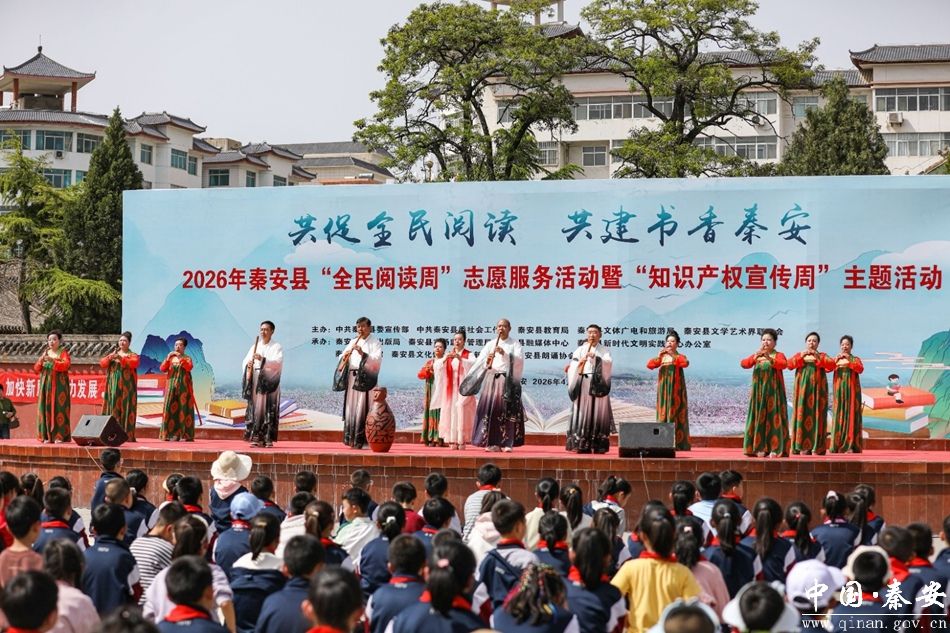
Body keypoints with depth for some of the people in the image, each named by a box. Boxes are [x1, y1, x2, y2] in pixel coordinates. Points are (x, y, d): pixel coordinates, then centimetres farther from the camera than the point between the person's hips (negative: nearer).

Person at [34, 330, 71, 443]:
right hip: (46, 385, 4)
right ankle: (47, 436, -3)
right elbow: (36, 369, 10)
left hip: (59, 386, -4)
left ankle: (60, 436, -12)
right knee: (46, 408, -2)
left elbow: (66, 365, -15)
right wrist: (40, 360, -9)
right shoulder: (46, 353, 16)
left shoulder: (63, 352, 3)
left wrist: (52, 360, -25)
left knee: (59, 408, -10)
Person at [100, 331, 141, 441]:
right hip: (114, 387, 3)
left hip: (127, 387, -3)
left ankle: (127, 435, -10)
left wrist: (121, 358, -29)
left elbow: (133, 363, -16)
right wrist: (110, 357, -15)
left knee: (126, 408, -8)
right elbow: (102, 363, 3)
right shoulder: (112, 354, 17)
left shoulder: (133, 355, 6)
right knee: (113, 407, -4)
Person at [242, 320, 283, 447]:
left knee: (268, 409, -8)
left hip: (269, 382, -4)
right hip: (255, 382, 4)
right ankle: (256, 437, 0)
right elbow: (245, 361, 8)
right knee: (255, 408, -1)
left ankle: (268, 438, -7)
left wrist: (262, 359, -27)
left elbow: (278, 362, -13)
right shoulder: (255, 346, 15)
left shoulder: (276, 347, 2)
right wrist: (248, 366, -15)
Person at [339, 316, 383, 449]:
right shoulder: (353, 342, 18)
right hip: (352, 378, 5)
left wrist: (363, 354, -23)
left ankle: (363, 440, -9)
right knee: (351, 407, 4)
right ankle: (351, 438, 8)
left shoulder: (375, 342, 2)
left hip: (366, 379, -5)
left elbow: (377, 360, -12)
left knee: (363, 408, -9)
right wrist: (344, 357, -9)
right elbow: (342, 358, 14)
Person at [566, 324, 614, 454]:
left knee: (598, 413, -4)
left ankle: (599, 445, -4)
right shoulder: (580, 350, 13)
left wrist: (595, 357, -20)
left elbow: (609, 363, -7)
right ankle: (582, 445, -6)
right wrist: (580, 361, -18)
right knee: (583, 413, -5)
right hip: (583, 384, 0)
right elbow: (573, 367, 2)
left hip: (598, 385, 0)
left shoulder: (604, 351, 12)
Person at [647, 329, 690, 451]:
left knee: (676, 413, -7)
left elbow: (685, 363, -19)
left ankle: (678, 442, -8)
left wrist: (673, 355, -27)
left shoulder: (680, 356, 5)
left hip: (676, 389, -3)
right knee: (663, 412, -1)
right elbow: (649, 365, -2)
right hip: (663, 389, 3)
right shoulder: (661, 358, 13)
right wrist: (659, 356, -17)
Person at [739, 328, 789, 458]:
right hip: (759, 390, 3)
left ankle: (775, 448, -9)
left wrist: (770, 359, -35)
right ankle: (759, 448, 1)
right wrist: (754, 358, -23)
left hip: (773, 390, -3)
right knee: (759, 417, -1)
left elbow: (784, 364, -19)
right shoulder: (756, 356, 13)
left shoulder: (778, 355, 3)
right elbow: (744, 364, -3)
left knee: (773, 416, -7)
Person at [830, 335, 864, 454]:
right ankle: (838, 444, 0)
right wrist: (836, 360, -19)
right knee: (839, 415, -2)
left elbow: (860, 369, -12)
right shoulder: (836, 359, 13)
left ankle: (850, 445, -7)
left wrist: (849, 361, -25)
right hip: (839, 390, 2)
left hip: (852, 389, -2)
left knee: (851, 415, -5)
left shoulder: (855, 359, 8)